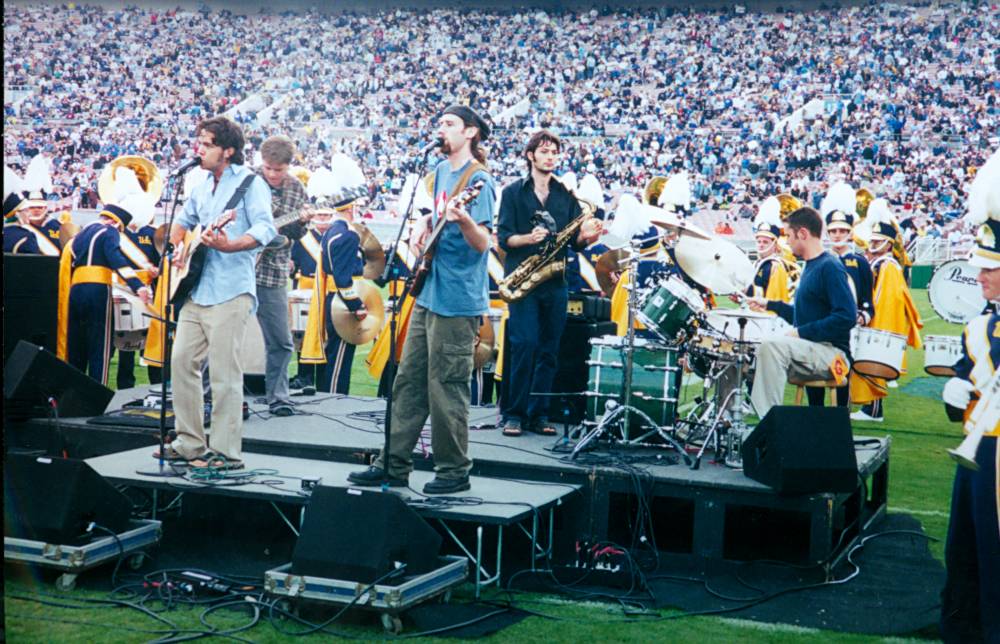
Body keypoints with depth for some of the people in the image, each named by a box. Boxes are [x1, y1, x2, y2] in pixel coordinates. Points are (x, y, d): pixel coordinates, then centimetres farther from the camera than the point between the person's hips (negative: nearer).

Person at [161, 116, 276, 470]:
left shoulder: (250, 183, -4)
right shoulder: (203, 187, 18)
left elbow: (265, 229, -17)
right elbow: (183, 222, 33)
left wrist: (229, 245, -34)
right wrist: (179, 247, 11)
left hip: (230, 292, -8)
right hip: (196, 290, 8)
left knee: (224, 374, -7)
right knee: (182, 361, 7)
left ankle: (226, 452, -2)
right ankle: (190, 443, 16)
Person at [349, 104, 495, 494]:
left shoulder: (478, 180, -13)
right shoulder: (442, 170, 13)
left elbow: (482, 243, -20)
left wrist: (464, 220, -39)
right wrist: (425, 225, 10)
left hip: (457, 302, -9)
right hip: (428, 294, 9)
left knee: (445, 390, -3)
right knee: (408, 382, 12)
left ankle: (454, 471, 8)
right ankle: (393, 465, 18)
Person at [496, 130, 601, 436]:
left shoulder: (565, 195, 14)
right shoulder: (514, 192, 4)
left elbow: (574, 239, 10)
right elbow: (503, 236, -3)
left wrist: (586, 236, -12)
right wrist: (528, 238, -22)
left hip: (555, 281, 4)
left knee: (549, 350, 4)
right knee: (524, 344, -12)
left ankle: (538, 414, 10)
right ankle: (514, 414, -4)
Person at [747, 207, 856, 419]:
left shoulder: (830, 267, -13)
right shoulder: (810, 267, 17)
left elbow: (847, 316, -24)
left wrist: (801, 332, -22)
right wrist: (770, 305, 21)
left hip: (831, 353, -10)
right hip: (807, 350, 10)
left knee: (771, 345, -32)